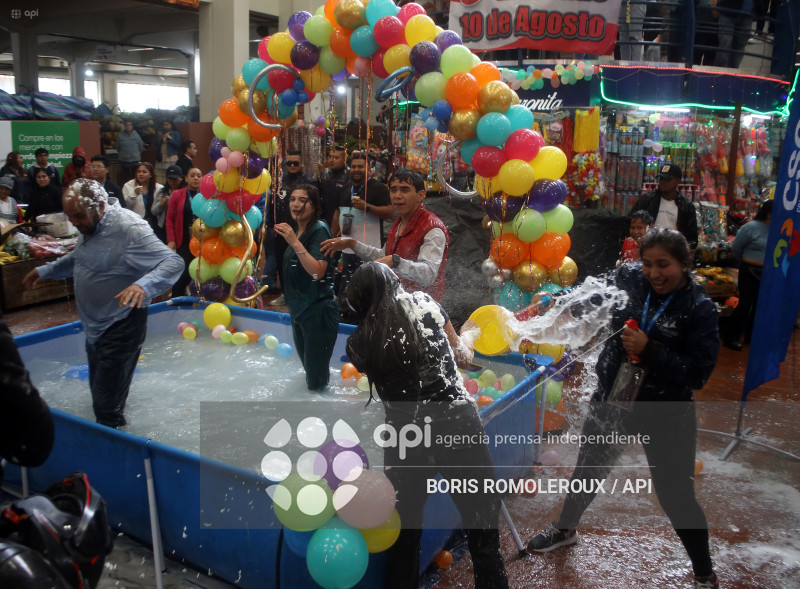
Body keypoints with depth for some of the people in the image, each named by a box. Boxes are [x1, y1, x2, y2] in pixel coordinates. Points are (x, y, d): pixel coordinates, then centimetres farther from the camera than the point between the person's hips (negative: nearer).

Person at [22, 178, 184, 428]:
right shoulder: (89, 226, 5)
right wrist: (45, 271, 21)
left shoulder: (129, 227, -24)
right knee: (98, 391, 23)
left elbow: (174, 262, -33)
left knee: (108, 405, -6)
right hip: (94, 326, 9)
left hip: (121, 327, -9)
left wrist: (144, 285, -48)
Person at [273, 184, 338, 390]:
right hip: (298, 309, 9)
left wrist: (295, 242, -28)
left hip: (318, 310, -9)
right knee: (307, 368, 19)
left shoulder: (319, 230, -14)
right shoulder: (296, 231, 12)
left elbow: (317, 272, -26)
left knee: (317, 377, -3)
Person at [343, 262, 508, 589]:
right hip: (459, 424, -1)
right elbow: (462, 357, 13)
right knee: (484, 538, 12)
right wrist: (465, 344, 36)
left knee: (404, 541, 21)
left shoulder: (359, 343, 5)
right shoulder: (424, 303, 4)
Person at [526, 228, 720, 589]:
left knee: (675, 495, 4)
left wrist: (649, 350, -30)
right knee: (588, 469, 22)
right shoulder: (630, 281, -9)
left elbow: (698, 373, -22)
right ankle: (565, 529, 50)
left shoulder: (699, 309, -18)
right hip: (611, 400, 4)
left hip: (665, 416, -4)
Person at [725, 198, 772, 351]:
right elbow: (736, 247, -4)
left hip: (767, 274, 5)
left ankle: (750, 334, 28)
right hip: (750, 271, -5)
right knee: (745, 303, -6)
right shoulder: (752, 227, -12)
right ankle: (732, 337, 4)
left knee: (759, 304, 12)